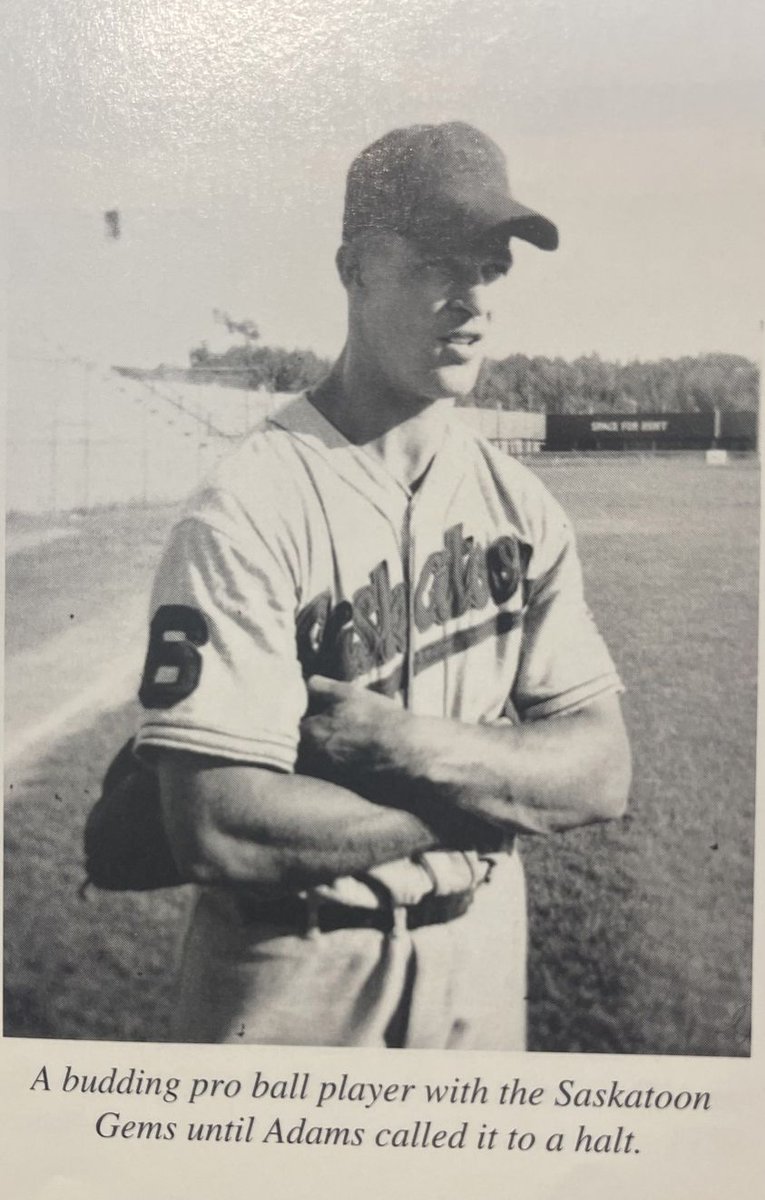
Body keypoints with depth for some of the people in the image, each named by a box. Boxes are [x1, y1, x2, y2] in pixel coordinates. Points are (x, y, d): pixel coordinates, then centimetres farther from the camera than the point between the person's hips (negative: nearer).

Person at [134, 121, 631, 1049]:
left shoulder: (522, 509, -2)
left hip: (482, 970, 5)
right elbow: (217, 828, -25)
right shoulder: (246, 514, -18)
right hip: (289, 980, -4)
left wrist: (401, 744, -22)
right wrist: (490, 804, -16)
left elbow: (602, 773, -7)